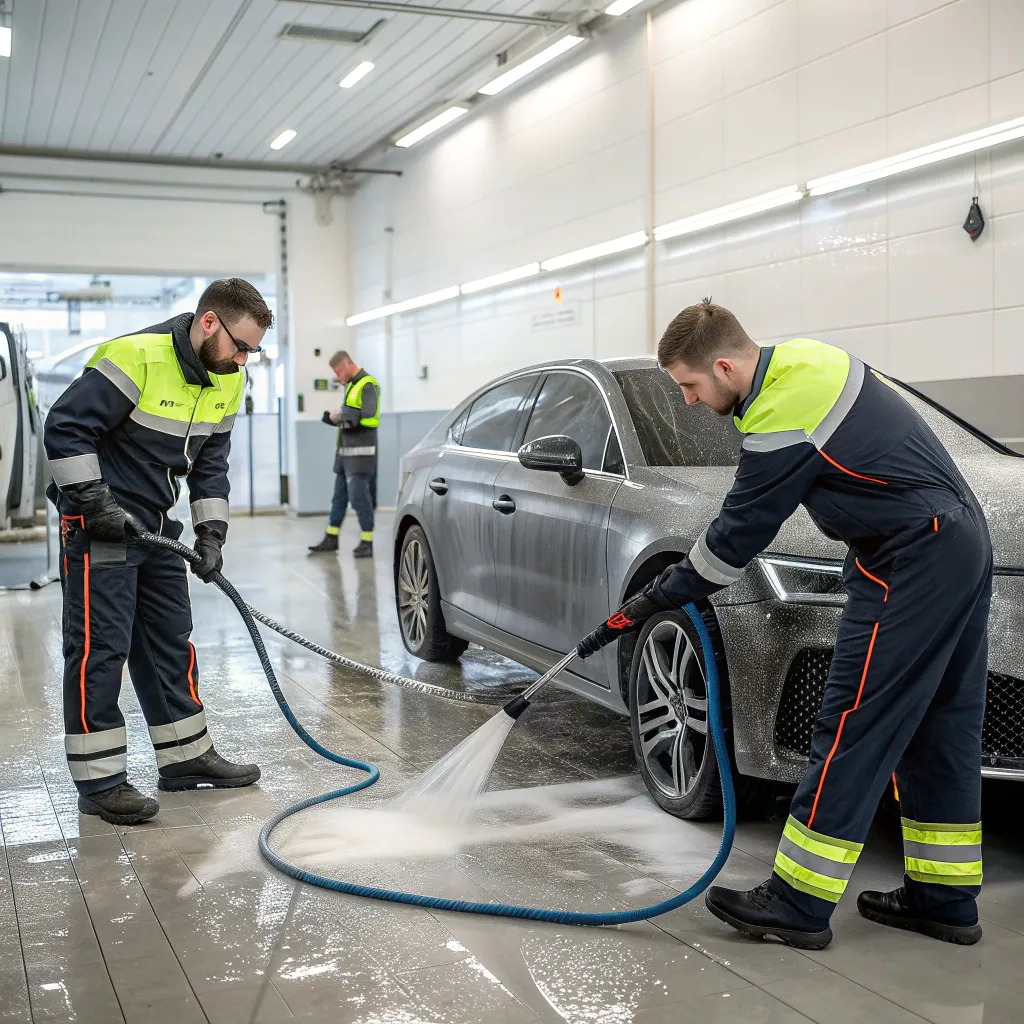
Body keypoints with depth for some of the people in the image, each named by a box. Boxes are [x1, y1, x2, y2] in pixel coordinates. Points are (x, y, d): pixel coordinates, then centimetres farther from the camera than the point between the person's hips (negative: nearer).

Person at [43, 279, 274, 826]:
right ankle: (99, 780, 2)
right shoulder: (135, 358, -22)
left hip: (156, 527, 9)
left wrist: (210, 531, 2)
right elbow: (65, 427, -20)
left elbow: (211, 462, 12)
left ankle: (186, 755, 24)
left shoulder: (226, 381, 4)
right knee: (100, 650, -5)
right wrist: (95, 502, -20)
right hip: (99, 527, -8)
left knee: (171, 642, 13)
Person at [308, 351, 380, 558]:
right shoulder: (350, 385, 18)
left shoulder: (367, 385, -10)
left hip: (361, 451, -9)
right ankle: (331, 539, 21)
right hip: (345, 450, 9)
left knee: (359, 496, -9)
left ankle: (367, 542, -2)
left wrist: (340, 416, -11)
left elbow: (368, 415, -21)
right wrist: (333, 418, 2)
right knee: (339, 495, 13)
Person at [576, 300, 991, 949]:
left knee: (852, 731, -6)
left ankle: (799, 904, 0)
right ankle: (947, 900, 21)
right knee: (940, 727, 13)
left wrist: (652, 603, 0)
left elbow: (737, 538, -11)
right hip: (965, 539, 10)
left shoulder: (781, 427, -20)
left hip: (912, 566, -10)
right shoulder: (803, 357, 9)